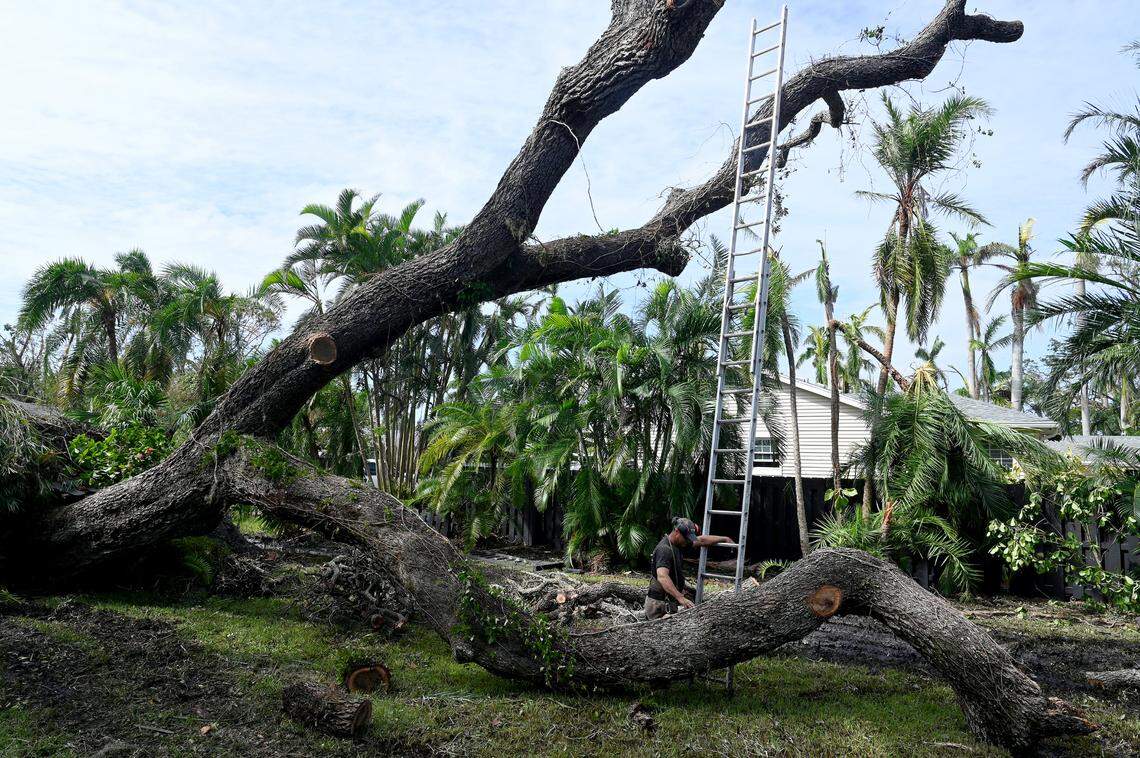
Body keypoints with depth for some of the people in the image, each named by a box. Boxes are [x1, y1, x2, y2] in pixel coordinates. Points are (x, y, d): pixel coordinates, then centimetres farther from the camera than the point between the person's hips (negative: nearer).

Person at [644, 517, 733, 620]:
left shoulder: (677, 544, 10)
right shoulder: (664, 549, -21)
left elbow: (701, 540, 24)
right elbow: (662, 576, -35)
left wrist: (724, 539, 28)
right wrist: (680, 598, -43)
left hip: (671, 602, 9)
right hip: (660, 604, -9)